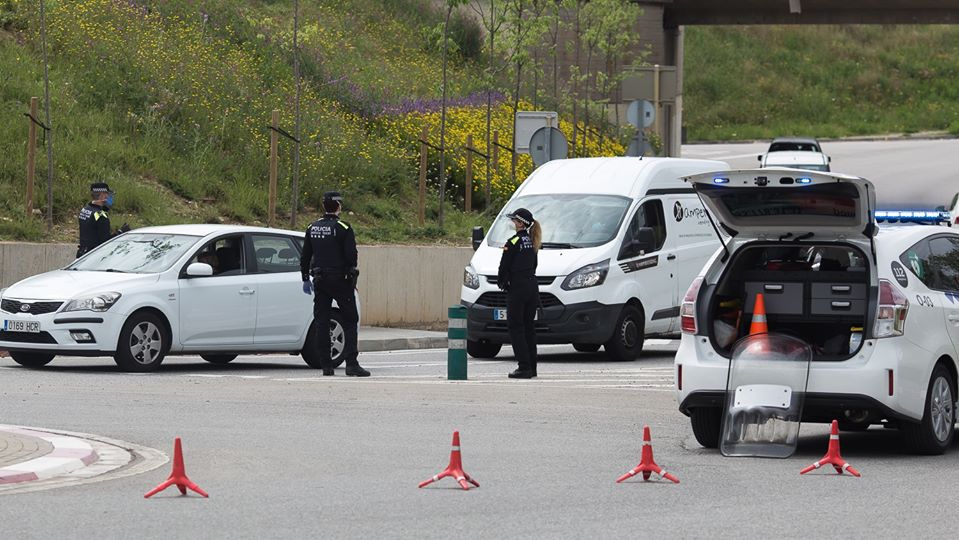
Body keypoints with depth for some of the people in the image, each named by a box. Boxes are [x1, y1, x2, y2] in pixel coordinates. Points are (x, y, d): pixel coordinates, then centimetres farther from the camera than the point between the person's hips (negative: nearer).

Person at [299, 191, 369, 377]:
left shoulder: (313, 228, 7)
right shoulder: (343, 229, -10)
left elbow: (305, 256, 12)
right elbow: (351, 256, -13)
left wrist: (306, 278, 19)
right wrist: (350, 273, 4)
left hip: (320, 280, 5)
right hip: (340, 281, -5)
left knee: (322, 322, 7)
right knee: (350, 321, -1)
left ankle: (326, 365, 5)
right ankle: (351, 363, -12)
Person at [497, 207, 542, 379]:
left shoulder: (513, 242, -14)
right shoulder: (531, 242, 10)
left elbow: (504, 266, -11)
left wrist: (501, 281, 6)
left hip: (517, 288, -8)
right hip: (532, 287, 8)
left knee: (515, 327, -3)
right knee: (528, 327, 13)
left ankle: (524, 367, -9)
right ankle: (531, 367, 15)